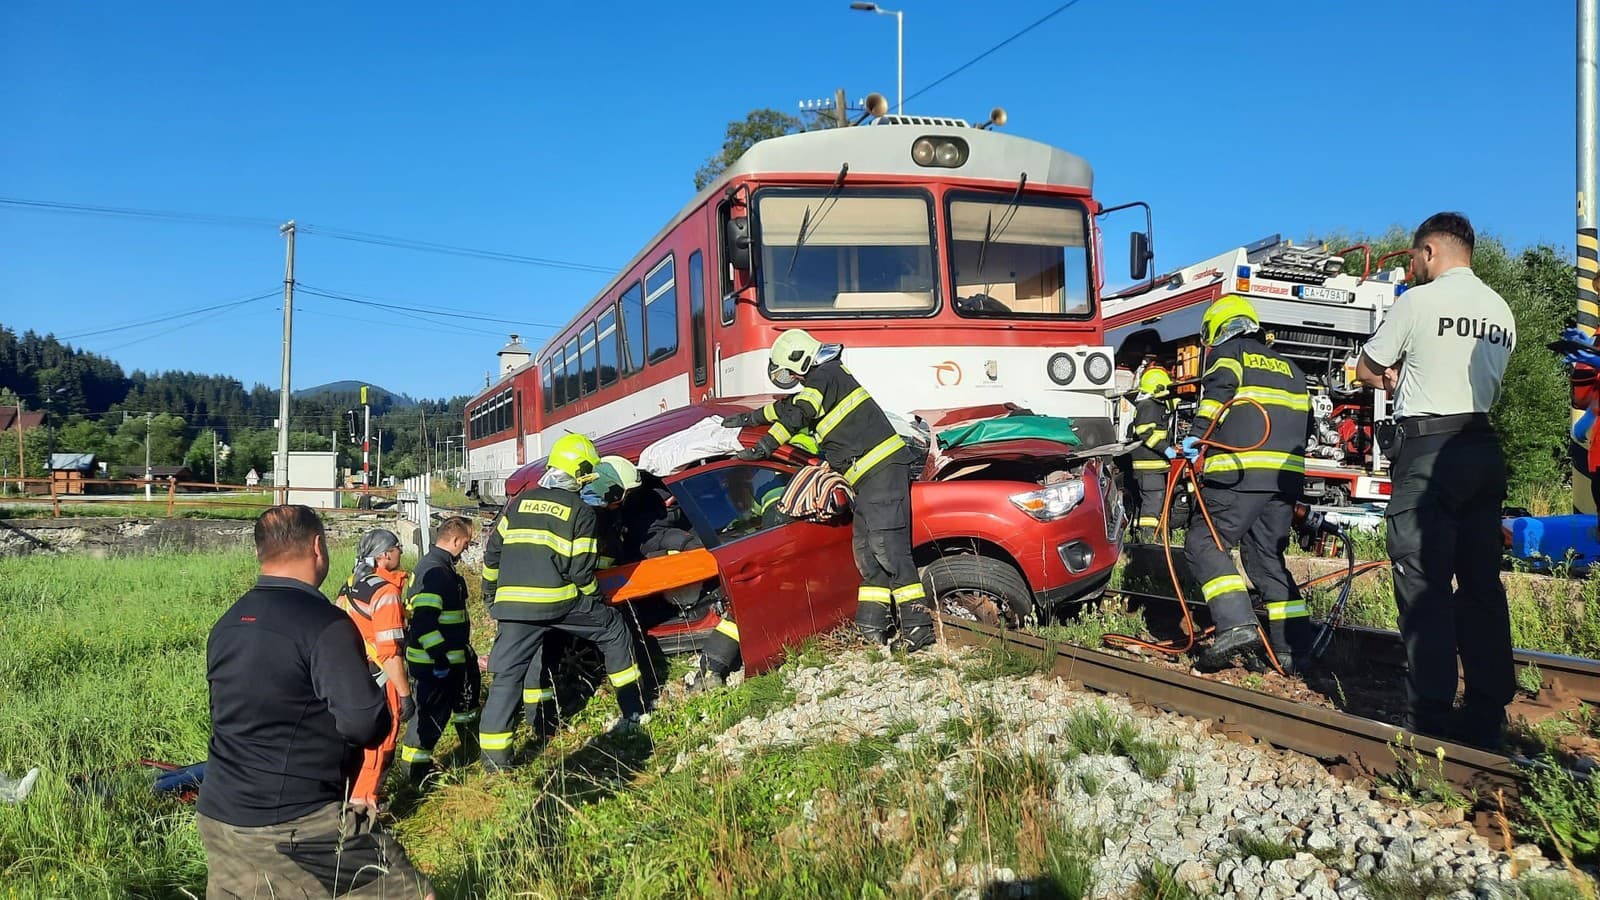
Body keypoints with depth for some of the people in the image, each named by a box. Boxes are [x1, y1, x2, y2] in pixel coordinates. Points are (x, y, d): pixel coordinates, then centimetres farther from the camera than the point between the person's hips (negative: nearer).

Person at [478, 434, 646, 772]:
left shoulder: (519, 502, 15)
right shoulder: (580, 510, 1)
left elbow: (493, 551, 17)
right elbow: (581, 569, -4)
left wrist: (490, 593, 28)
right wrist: (593, 596, 14)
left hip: (513, 602, 4)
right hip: (560, 601, -4)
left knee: (508, 673, 7)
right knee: (612, 629, 17)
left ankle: (493, 753, 1)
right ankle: (632, 709, 22)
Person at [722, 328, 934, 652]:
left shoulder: (824, 376, -6)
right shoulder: (825, 379, 25)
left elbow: (796, 413, -17)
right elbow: (787, 406, 38)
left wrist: (763, 447, -15)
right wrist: (749, 417, 46)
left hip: (881, 469, -11)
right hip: (870, 476, 11)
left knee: (887, 548, -15)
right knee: (867, 552, 9)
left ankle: (917, 625, -17)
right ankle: (871, 628, 10)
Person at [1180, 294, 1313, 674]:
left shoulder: (1227, 352, 9)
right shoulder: (1288, 367, 29)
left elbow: (1220, 388, -12)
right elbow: (1304, 418, 28)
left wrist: (1198, 434, -18)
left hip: (1239, 470, -7)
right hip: (1286, 474, 7)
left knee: (1205, 544, -5)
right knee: (1268, 556, 13)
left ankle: (1237, 624, -22)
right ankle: (1293, 647, 8)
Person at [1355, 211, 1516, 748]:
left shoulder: (1418, 302, -5)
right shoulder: (1502, 312, 14)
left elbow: (1367, 370, 5)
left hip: (1428, 448, -7)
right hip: (1484, 448, 7)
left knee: (1424, 584, -6)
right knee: (1480, 583, 9)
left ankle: (1432, 718, -8)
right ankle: (1487, 715, 13)